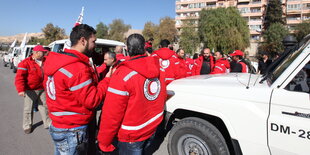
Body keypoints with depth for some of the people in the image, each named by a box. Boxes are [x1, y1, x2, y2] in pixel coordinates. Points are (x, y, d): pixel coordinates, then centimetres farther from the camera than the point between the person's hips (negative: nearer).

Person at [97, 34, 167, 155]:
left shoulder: (123, 74, -25)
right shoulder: (159, 69, -6)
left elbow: (112, 114, -22)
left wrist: (103, 142, -9)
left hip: (132, 135, -5)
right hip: (153, 128, 5)